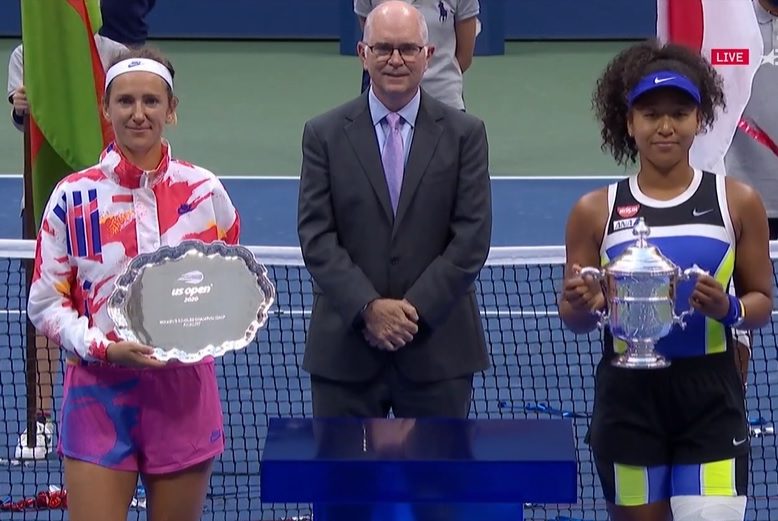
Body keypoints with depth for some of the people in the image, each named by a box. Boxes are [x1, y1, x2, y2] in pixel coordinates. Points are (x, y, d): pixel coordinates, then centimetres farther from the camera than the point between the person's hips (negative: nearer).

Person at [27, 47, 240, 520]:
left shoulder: (204, 191, 3)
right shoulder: (73, 197, -2)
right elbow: (46, 303, 1)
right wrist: (103, 349, -14)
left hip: (184, 391, 2)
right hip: (99, 395, -2)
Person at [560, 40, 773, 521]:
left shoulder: (738, 202, 1)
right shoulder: (596, 211, 2)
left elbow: (762, 300, 6)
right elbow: (573, 318, 8)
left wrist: (729, 310, -16)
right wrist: (584, 306, -16)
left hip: (711, 396, -1)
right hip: (629, 395, 1)